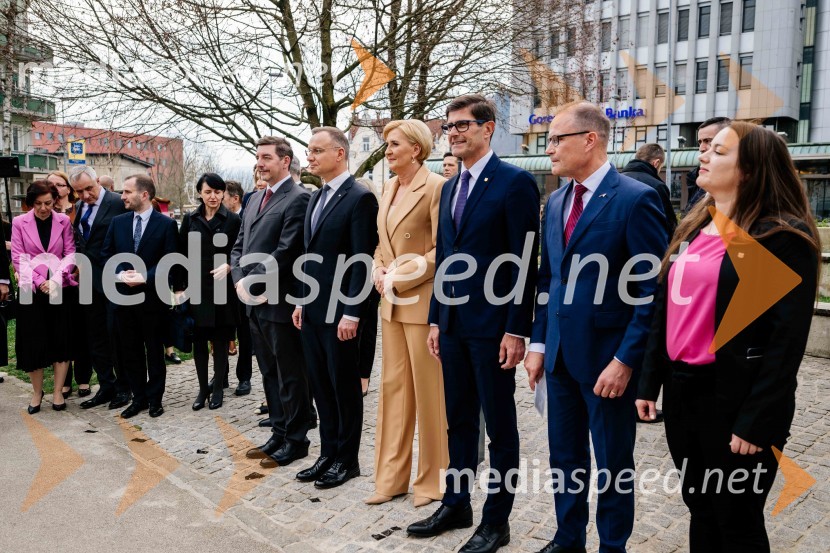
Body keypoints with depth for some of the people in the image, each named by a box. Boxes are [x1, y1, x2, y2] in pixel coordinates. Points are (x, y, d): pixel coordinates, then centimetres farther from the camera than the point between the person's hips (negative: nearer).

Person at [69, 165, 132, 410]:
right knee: (95, 339, 12)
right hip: (89, 281, 7)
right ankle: (106, 387, 23)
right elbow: (79, 240, 20)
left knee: (116, 336, 3)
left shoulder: (118, 204, -12)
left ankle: (123, 388, 17)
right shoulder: (80, 206, 12)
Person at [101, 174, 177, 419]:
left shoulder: (166, 224, -5)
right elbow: (106, 255, 9)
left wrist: (145, 277, -19)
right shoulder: (118, 222, 8)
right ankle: (138, 397, 23)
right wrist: (120, 275, -10)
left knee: (154, 350, 8)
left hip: (153, 297, -4)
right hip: (123, 297, 4)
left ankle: (155, 398, 20)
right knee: (129, 351, 10)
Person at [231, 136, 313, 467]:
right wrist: (240, 281, -1)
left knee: (290, 375, 3)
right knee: (269, 374, 16)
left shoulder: (297, 199, -11)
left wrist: (255, 285, -14)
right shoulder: (255, 199, 16)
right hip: (255, 302, 8)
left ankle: (296, 441, 16)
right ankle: (279, 434, 28)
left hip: (279, 302, -8)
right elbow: (239, 246, 15)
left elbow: (285, 251, -18)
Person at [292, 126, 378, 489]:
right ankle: (328, 453, 28)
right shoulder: (316, 198, 15)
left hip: (340, 312, -8)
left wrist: (351, 314, -18)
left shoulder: (360, 198, -12)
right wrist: (302, 302, 14)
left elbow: (362, 261, -16)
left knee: (344, 386, 5)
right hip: (312, 310, 8)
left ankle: (347, 460, 19)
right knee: (321, 386, 15)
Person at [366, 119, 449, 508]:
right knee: (393, 387, 12)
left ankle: (433, 479, 20)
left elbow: (442, 251, -15)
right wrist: (379, 271, 2)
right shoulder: (389, 188, 14)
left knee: (428, 390, 3)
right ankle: (392, 476, 25)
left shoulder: (435, 187, -11)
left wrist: (401, 276, -15)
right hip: (392, 303, 8)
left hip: (423, 302, -8)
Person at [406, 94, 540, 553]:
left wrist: (516, 330, -15)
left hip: (492, 326, -7)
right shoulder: (450, 188, 14)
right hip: (453, 324, 7)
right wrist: (436, 319, 13)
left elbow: (524, 262, -13)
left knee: (499, 425, 7)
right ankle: (455, 504, 33)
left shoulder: (516, 182, -9)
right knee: (459, 420, 17)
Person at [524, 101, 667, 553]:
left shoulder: (636, 199, -13)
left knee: (612, 464, 11)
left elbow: (653, 289, -15)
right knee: (564, 457, 18)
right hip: (560, 353, 7)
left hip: (607, 357, -6)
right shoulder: (556, 202, 9)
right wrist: (538, 343, 9)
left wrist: (625, 359, -17)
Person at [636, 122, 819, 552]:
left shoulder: (783, 236, -11)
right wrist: (649, 382, 9)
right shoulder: (693, 227, 11)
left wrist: (756, 420, -18)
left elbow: (787, 338, -15)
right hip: (681, 388, 7)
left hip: (734, 398, -6)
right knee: (699, 508, 20)